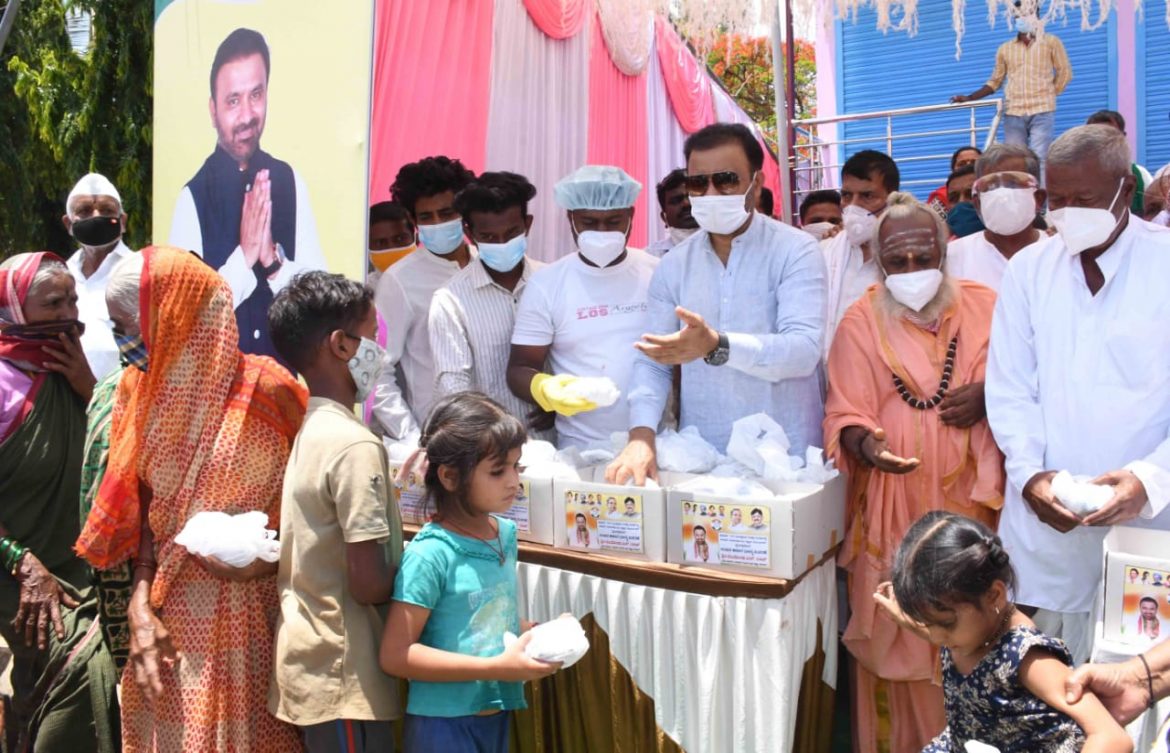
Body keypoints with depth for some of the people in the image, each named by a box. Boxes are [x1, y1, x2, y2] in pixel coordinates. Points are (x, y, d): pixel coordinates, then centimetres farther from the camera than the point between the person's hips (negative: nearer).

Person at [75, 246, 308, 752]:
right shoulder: (143, 390, 5)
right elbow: (146, 513, 7)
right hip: (168, 615, 5)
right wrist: (140, 606, -3)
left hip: (244, 612, -5)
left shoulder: (265, 389, -13)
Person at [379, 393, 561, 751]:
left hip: (496, 716, 7)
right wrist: (498, 668, -22)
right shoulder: (430, 554, -21)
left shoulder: (506, 533, 0)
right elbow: (396, 655, -21)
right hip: (444, 723, -7)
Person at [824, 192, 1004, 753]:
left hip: (968, 495, 2)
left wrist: (991, 394, -12)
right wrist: (865, 444, -27)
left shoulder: (983, 306, 4)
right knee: (896, 628, 5)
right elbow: (846, 413, -5)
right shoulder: (862, 322, -1)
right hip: (893, 502, -1)